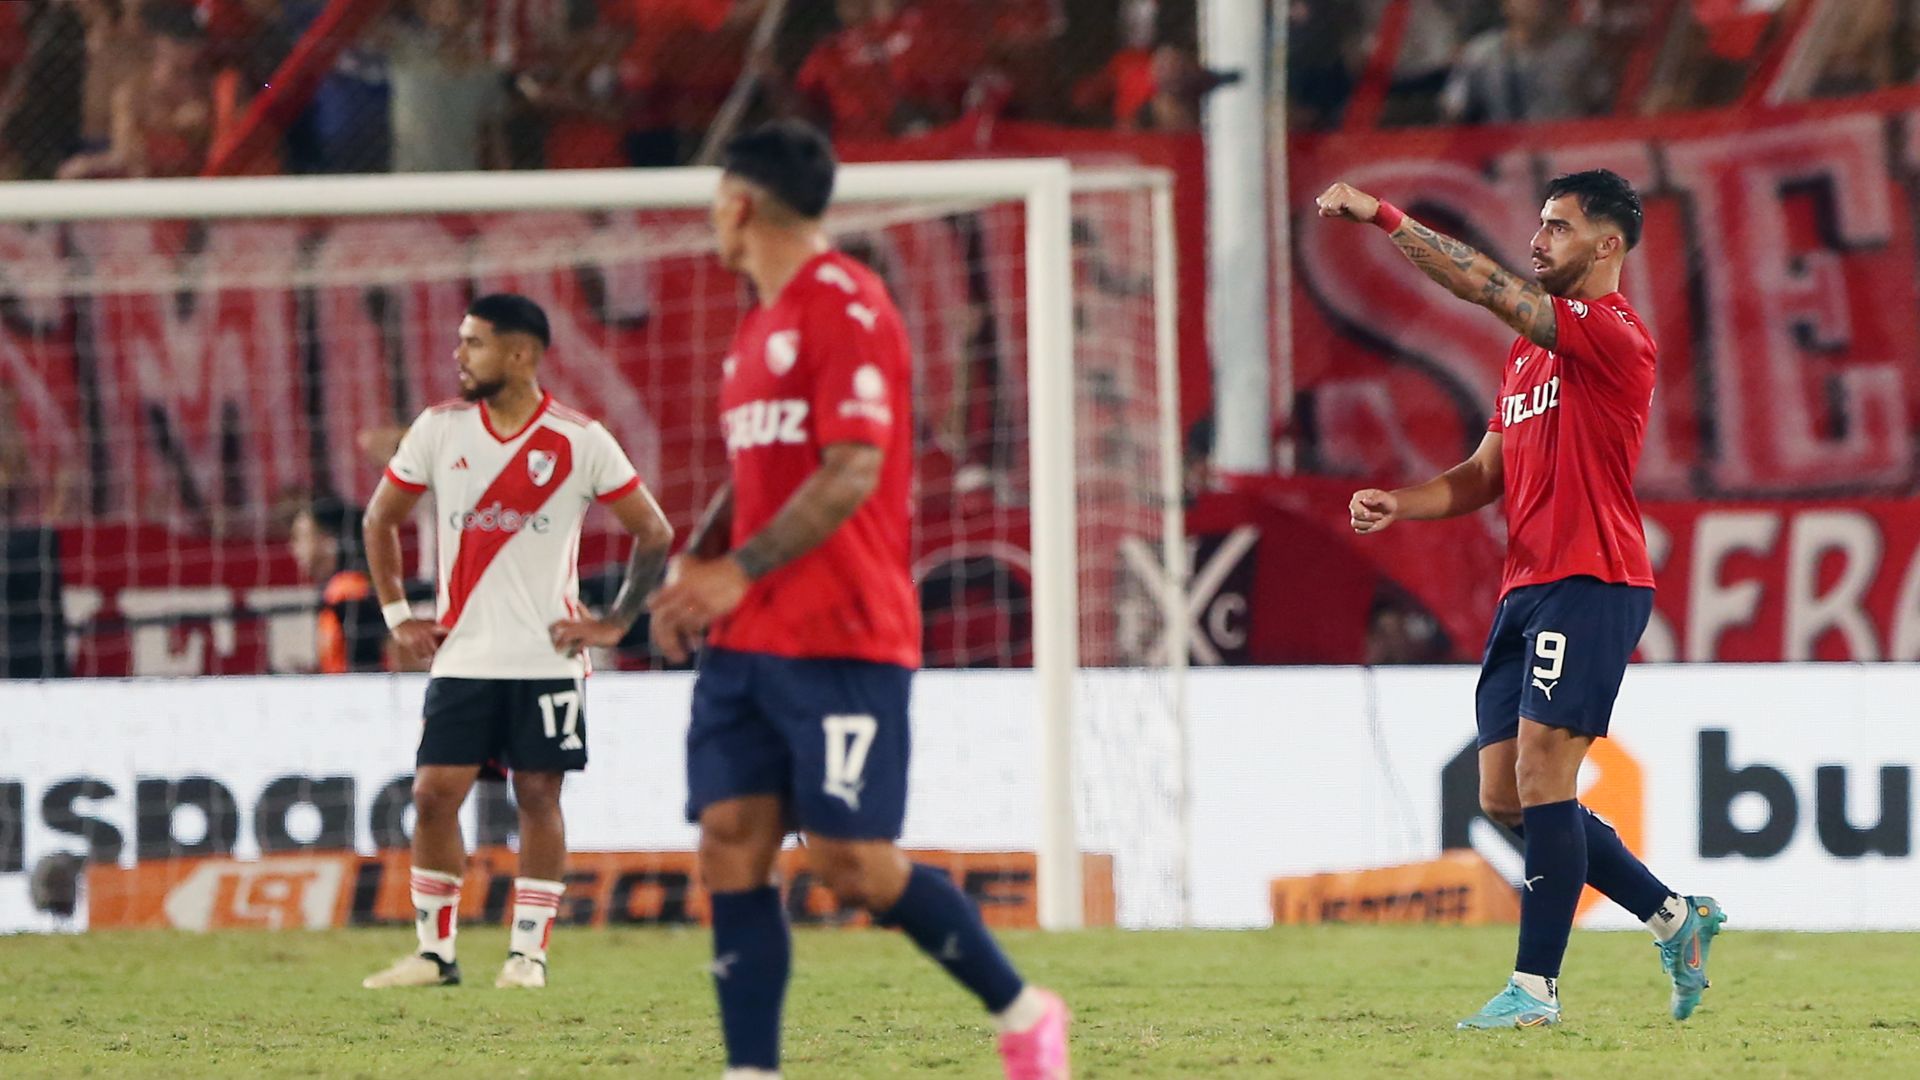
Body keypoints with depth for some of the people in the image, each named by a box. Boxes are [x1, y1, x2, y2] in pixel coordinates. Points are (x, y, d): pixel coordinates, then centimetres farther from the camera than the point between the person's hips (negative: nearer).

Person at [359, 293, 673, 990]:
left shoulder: (580, 441, -4)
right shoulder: (439, 430, 4)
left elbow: (654, 534, 3)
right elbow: (379, 521, 16)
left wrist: (615, 624, -3)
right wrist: (396, 614, 10)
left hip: (547, 658, -3)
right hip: (462, 659, 3)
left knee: (538, 797, -2)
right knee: (434, 794, -3)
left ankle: (528, 951, 5)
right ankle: (434, 952, 5)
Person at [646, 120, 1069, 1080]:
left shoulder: (845, 307, -10)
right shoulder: (760, 323, 18)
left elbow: (852, 473, -19)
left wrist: (738, 571, -19)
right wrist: (691, 568, 8)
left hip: (838, 640, -9)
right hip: (744, 642, 9)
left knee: (851, 861, -9)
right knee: (731, 848, -2)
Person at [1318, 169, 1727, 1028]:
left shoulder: (1614, 336, -10)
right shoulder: (1527, 352, 19)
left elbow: (1487, 287, -19)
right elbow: (1486, 475, 22)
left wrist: (1383, 216, -18)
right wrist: (1396, 504, 5)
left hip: (1591, 585, -9)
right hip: (1525, 589, 9)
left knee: (1541, 774, -13)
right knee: (1504, 796, 7)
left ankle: (1535, 986, -10)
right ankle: (1674, 917, 17)